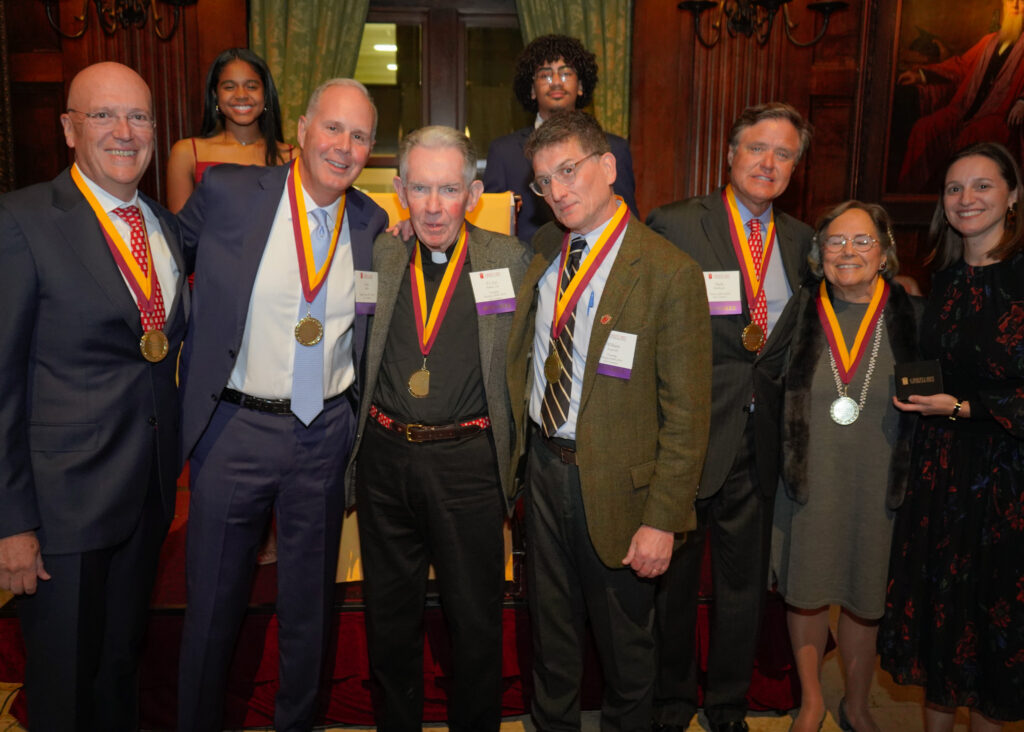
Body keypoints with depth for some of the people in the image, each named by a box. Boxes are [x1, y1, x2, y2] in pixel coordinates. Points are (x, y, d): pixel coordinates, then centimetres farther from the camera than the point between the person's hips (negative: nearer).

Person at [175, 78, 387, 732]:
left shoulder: (372, 223, 2)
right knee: (213, 602, 12)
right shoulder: (229, 193, -7)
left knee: (310, 604, 17)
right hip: (235, 429, -2)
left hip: (325, 434, 3)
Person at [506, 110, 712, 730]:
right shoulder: (543, 252, 3)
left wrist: (663, 519, -16)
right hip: (543, 464, 5)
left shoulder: (670, 272, -16)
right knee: (550, 624, 22)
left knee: (624, 638, 15)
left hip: (615, 481, -5)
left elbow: (687, 412, -15)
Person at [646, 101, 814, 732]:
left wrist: (773, 379, -1)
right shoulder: (674, 225, -6)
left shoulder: (801, 240, 9)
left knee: (745, 581, 16)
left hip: (760, 441, 4)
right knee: (672, 578, 12)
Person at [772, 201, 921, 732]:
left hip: (879, 487, 0)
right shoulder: (799, 312, -2)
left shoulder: (911, 318, -2)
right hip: (809, 484, 0)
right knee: (806, 593, 11)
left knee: (864, 601, 13)